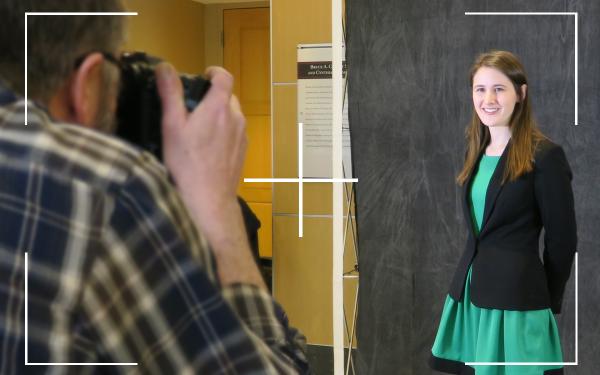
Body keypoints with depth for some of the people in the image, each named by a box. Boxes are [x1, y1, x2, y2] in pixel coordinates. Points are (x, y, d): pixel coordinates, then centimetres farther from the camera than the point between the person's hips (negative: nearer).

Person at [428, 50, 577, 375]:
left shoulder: (544, 155, -11)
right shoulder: (477, 150, 11)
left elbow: (562, 240, -7)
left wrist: (545, 303, 0)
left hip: (516, 298, -6)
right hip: (468, 292, 6)